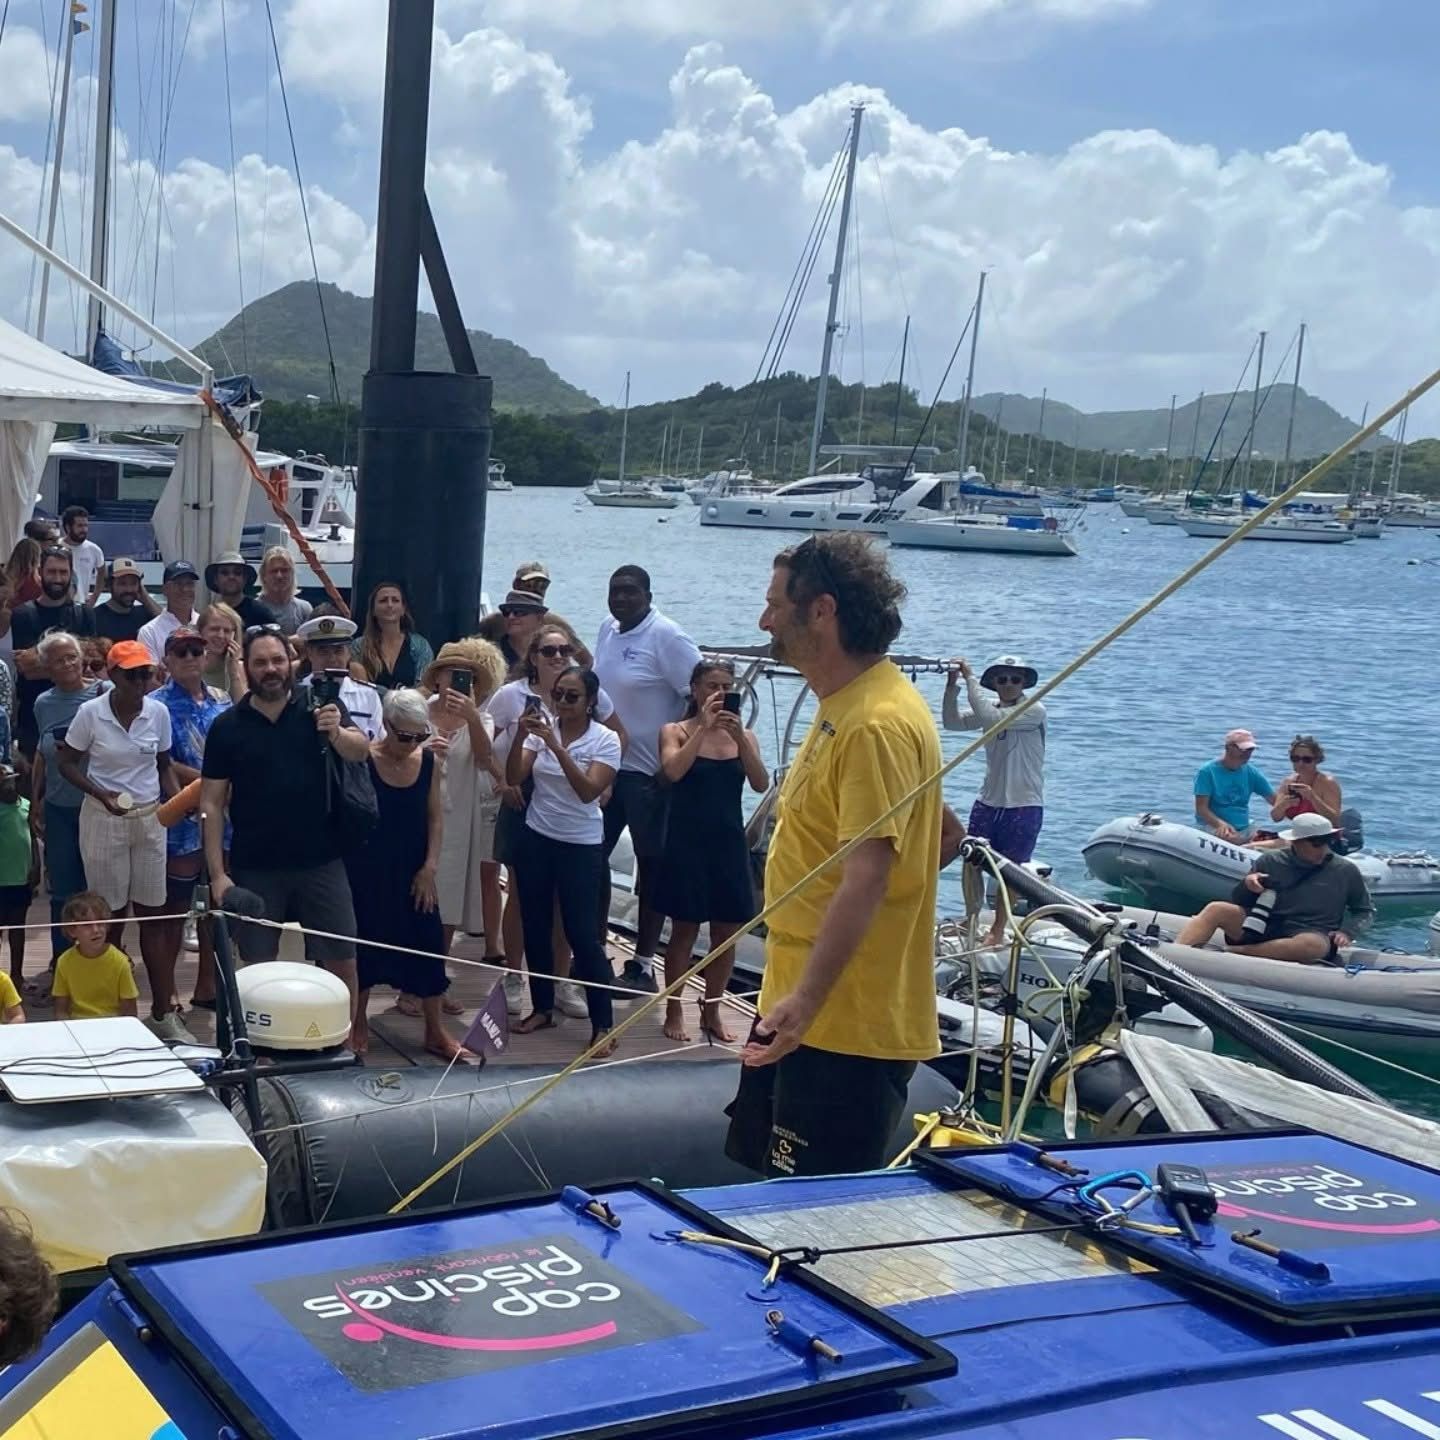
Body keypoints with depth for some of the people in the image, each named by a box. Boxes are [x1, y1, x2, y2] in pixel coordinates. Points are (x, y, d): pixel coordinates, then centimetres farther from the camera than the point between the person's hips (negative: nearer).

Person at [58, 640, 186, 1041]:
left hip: (149, 818, 2)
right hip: (103, 820, -2)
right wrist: (102, 794, -17)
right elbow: (67, 762, -2)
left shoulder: (158, 712, -2)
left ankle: (163, 1012, 9)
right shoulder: (90, 713, -9)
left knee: (153, 914, 5)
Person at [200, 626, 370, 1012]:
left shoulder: (320, 709, 1)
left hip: (321, 862, 0)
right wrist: (217, 872, -7)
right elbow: (212, 804, 0)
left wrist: (337, 733, -36)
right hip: (254, 867, 0)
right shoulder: (227, 727, 1)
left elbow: (361, 752, -13)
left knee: (342, 963, 3)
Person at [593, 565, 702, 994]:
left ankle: (642, 966, 12)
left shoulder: (666, 636, -15)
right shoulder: (608, 630, 8)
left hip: (649, 772, -8)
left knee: (651, 866, 4)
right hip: (605, 764, 8)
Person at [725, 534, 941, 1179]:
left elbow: (866, 876, -28)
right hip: (799, 1004, 11)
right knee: (775, 1181, 20)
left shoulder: (878, 724, -21)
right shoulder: (841, 708, 12)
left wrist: (807, 999, -34)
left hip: (847, 1023, -11)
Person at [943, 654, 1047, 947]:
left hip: (1023, 805, -5)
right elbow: (953, 722, -2)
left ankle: (998, 930, 17)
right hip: (988, 802, 5)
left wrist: (970, 679, -20)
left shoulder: (1034, 712, -12)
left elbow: (989, 717, -25)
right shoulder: (991, 709, 8)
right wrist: (952, 687, -14)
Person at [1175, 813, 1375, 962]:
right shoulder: (1270, 862, 8)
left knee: (1313, 944, -40)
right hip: (1261, 929, 2)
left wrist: (1347, 932, -2)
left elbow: (1366, 910, 18)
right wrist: (1247, 884, -8)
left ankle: (1234, 951, -35)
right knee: (1216, 909, -22)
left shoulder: (1346, 872, 6)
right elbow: (1237, 904, 14)